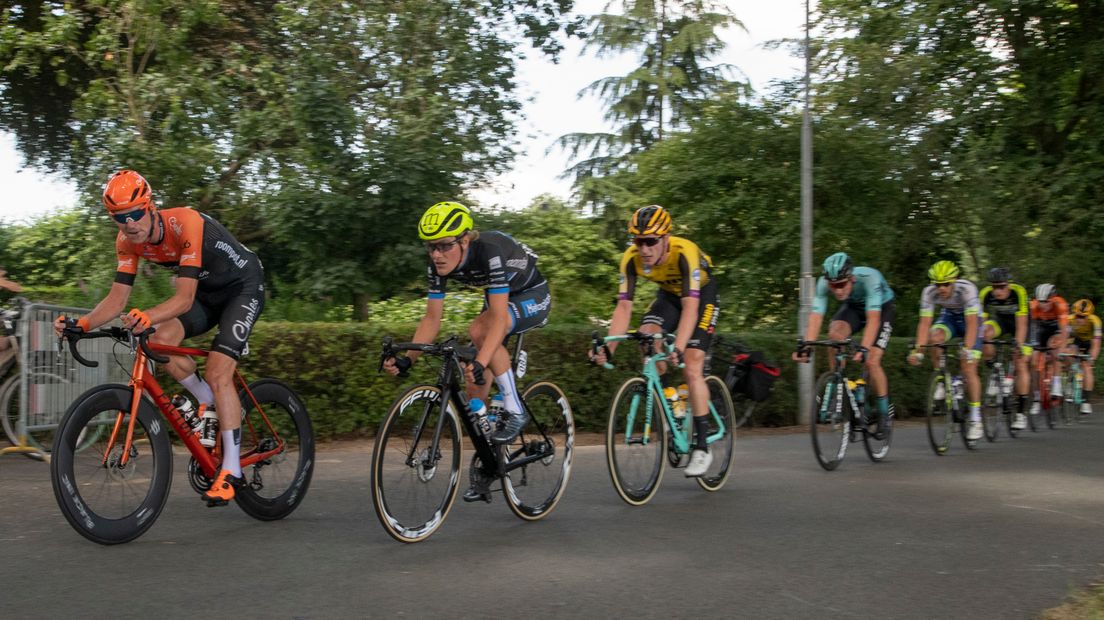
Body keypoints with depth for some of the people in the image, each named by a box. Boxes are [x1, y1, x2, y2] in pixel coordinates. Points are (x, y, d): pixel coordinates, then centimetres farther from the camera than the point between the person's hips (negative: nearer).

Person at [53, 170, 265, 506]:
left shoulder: (185, 223, -33)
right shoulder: (128, 241, -12)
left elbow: (184, 298, -39)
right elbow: (117, 298, -14)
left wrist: (147, 316, -57)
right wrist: (82, 323, -32)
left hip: (243, 286, -7)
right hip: (207, 291, 7)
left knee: (218, 374, -20)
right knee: (161, 341, -20)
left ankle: (231, 469, -12)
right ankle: (212, 404, 4)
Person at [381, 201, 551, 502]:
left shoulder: (492, 252, -37)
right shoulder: (438, 265, -17)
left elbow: (498, 318, -41)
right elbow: (432, 318, -12)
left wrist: (480, 363, -53)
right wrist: (406, 359, -25)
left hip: (532, 296, -7)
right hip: (499, 298, 7)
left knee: (479, 329, -35)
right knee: (476, 388, -2)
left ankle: (515, 411, -21)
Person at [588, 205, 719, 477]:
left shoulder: (685, 252, -37)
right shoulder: (631, 258, -24)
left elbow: (690, 306, -45)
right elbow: (624, 306, -23)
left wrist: (678, 348, -58)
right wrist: (608, 348, -35)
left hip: (702, 295, -4)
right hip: (668, 294, 4)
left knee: (691, 369, -16)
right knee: (647, 335, -27)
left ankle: (702, 447, -7)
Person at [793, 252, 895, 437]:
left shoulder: (869, 278, -40)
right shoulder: (823, 283, -30)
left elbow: (873, 319, -46)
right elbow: (815, 317, -33)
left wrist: (864, 349, -58)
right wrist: (806, 347, -46)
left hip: (882, 307, -3)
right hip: (853, 306, 3)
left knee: (872, 361, -16)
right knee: (834, 334, -29)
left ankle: (884, 415, 4)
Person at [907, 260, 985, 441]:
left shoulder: (967, 289, -35)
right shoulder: (929, 292, -25)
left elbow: (971, 323, -40)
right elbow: (924, 323, -26)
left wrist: (967, 349, -52)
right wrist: (918, 350, -37)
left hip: (970, 319, -3)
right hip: (949, 317, 3)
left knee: (968, 369, -13)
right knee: (935, 337, -31)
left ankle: (975, 419, -4)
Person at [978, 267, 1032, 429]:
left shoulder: (1018, 292, -33)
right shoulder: (985, 294, -27)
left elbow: (1021, 324, -34)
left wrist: (1019, 345, -43)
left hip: (1019, 322, -2)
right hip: (1000, 320, 2)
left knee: (1021, 365, -12)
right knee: (985, 333, -33)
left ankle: (1020, 413, -6)